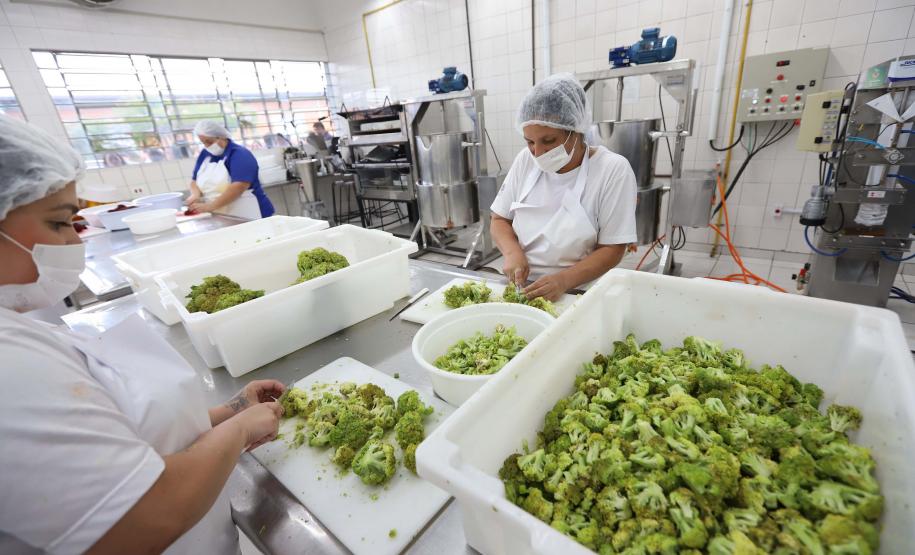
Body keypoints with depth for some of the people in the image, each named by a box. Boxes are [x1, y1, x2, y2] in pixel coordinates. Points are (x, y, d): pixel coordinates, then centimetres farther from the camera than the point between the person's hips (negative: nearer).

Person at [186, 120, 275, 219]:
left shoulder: (239, 154, -8)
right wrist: (195, 194, -4)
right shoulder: (205, 154, 14)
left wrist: (210, 206, -24)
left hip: (245, 218, -6)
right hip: (217, 219, 6)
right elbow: (195, 181, 19)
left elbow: (239, 187, -21)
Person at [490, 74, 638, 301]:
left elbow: (612, 249, -7)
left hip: (578, 291, -1)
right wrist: (512, 251, -10)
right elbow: (500, 219, 10)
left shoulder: (614, 170, -7)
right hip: (520, 285, 2)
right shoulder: (525, 160, 4)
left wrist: (564, 280, -22)